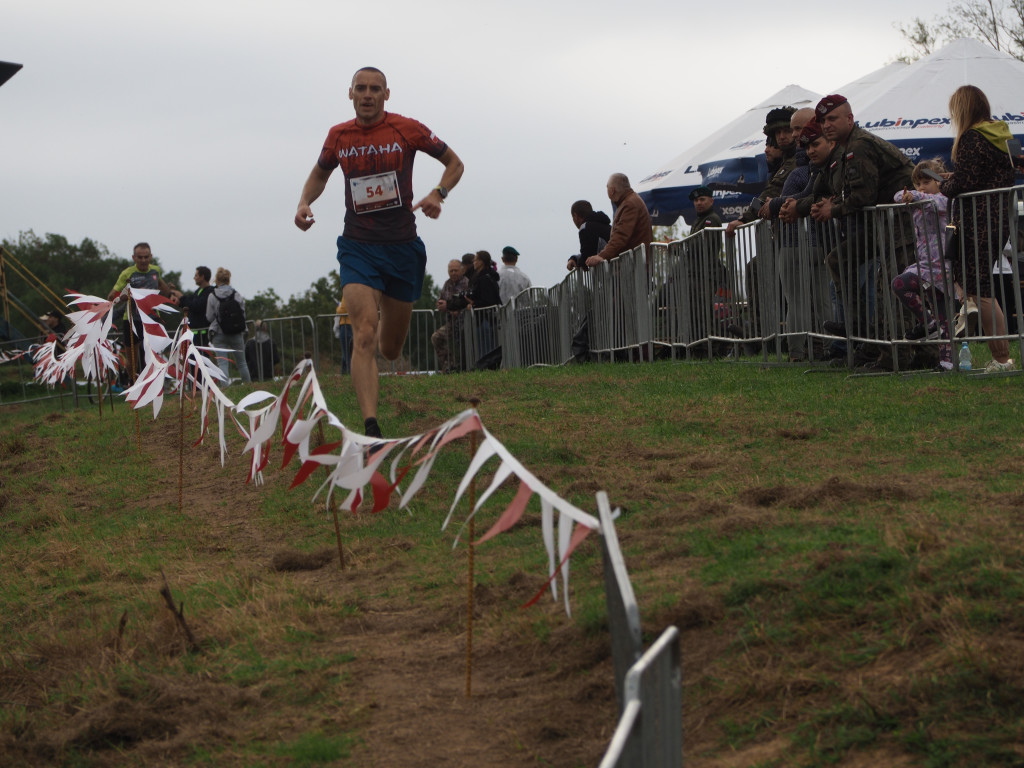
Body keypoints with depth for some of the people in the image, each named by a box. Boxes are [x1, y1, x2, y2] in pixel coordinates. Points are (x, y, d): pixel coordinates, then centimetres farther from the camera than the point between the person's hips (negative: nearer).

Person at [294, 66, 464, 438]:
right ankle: (371, 429, -27)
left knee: (390, 348, 12)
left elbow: (454, 163, 7)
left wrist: (438, 194, -12)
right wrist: (304, 203, 1)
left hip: (402, 246, 0)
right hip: (358, 247, 0)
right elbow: (319, 173, 22)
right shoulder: (338, 136, 3)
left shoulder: (407, 129, -3)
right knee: (364, 332, -21)